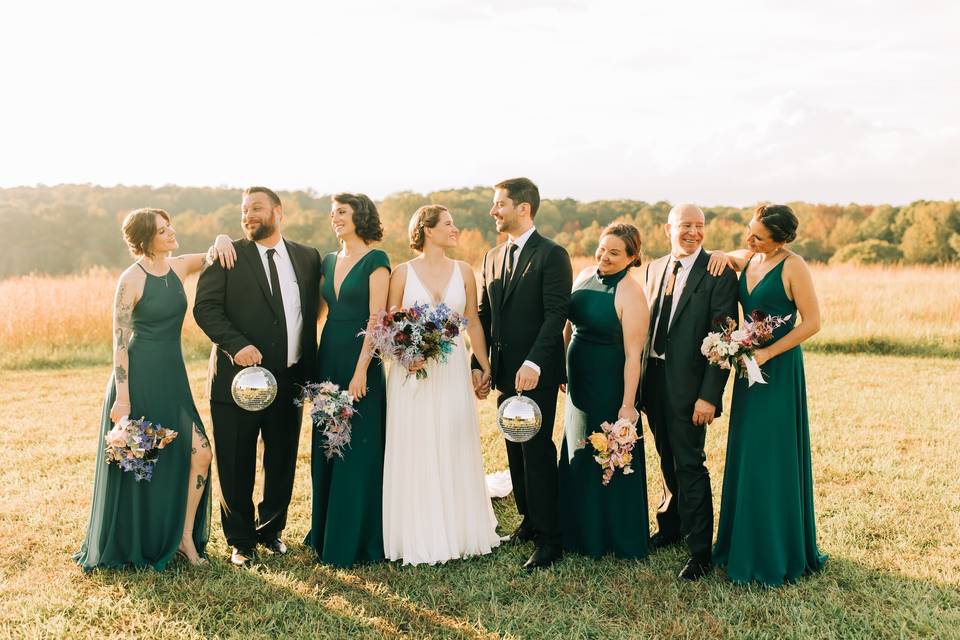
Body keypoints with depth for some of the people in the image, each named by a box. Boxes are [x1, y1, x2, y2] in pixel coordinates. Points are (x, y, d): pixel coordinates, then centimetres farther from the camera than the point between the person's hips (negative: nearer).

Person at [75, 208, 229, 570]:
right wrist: (122, 397, -17)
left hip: (173, 378, 6)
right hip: (139, 379, -6)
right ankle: (130, 546, 24)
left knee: (200, 453, -1)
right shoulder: (131, 280, -12)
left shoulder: (179, 267, 4)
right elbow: (119, 341, -13)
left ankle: (185, 537, 13)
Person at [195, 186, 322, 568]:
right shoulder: (228, 256, -1)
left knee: (282, 464, 14)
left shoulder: (308, 258, 9)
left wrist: (310, 372, 3)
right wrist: (236, 344, -23)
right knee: (236, 468, 6)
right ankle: (241, 541, 24)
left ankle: (271, 529, 35)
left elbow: (311, 315, 10)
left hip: (290, 380, 3)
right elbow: (205, 307, -9)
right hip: (237, 378, -3)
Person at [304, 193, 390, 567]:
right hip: (328, 357, 7)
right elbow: (323, 310, 15)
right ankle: (325, 532, 27)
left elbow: (376, 318, -13)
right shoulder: (328, 262, 13)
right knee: (325, 448, 13)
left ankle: (356, 540, 10)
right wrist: (316, 365, 7)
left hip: (360, 359, -7)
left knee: (359, 450, -1)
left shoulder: (375, 261, -8)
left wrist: (361, 370, -19)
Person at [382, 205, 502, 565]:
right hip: (412, 372, -2)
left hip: (453, 370, 2)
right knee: (415, 454, 2)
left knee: (455, 451, 6)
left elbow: (473, 322, 9)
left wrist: (486, 365, 3)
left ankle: (458, 530, 21)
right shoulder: (403, 272, -1)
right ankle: (419, 538, 13)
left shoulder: (463, 271, 6)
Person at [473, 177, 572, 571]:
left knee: (537, 450, -5)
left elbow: (556, 314, -16)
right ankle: (529, 520, 28)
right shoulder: (492, 257, 13)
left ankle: (548, 541, 3)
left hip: (536, 372, -7)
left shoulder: (552, 255, -9)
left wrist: (533, 364, -24)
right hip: (504, 372, 7)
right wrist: (479, 364, 8)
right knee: (516, 450, 14)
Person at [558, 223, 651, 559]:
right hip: (579, 382, 8)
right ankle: (583, 531, 39)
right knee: (579, 457, 20)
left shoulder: (630, 294, -19)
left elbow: (633, 354, -21)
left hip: (610, 386, -8)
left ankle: (619, 538, 26)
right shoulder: (585, 275, 2)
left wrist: (628, 404, -22)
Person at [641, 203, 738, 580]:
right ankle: (671, 526, 38)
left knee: (690, 464, -1)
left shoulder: (719, 274, -10)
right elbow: (645, 324, 11)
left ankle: (700, 553, 10)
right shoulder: (654, 269, 9)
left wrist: (709, 395, -18)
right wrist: (640, 380, 7)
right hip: (653, 379, 6)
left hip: (689, 384, -6)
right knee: (668, 460, 19)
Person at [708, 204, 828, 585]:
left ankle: (777, 555, 11)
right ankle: (745, 543, 24)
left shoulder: (792, 267, -12)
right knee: (745, 456, 11)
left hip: (779, 368, -7)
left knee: (773, 459, -2)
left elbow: (812, 322, -13)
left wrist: (768, 353, -18)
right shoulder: (747, 260, 7)